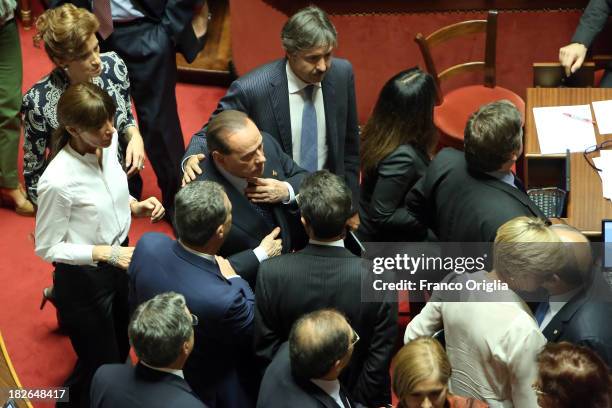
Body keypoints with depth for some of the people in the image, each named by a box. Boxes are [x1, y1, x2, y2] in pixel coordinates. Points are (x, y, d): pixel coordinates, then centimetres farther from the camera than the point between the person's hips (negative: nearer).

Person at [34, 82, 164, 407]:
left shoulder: (109, 142, -13)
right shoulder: (58, 181, -33)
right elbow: (47, 249, -20)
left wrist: (135, 206, -11)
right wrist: (105, 253, -27)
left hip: (119, 255, 7)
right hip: (83, 277, -7)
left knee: (121, 348, 28)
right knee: (101, 368, 14)